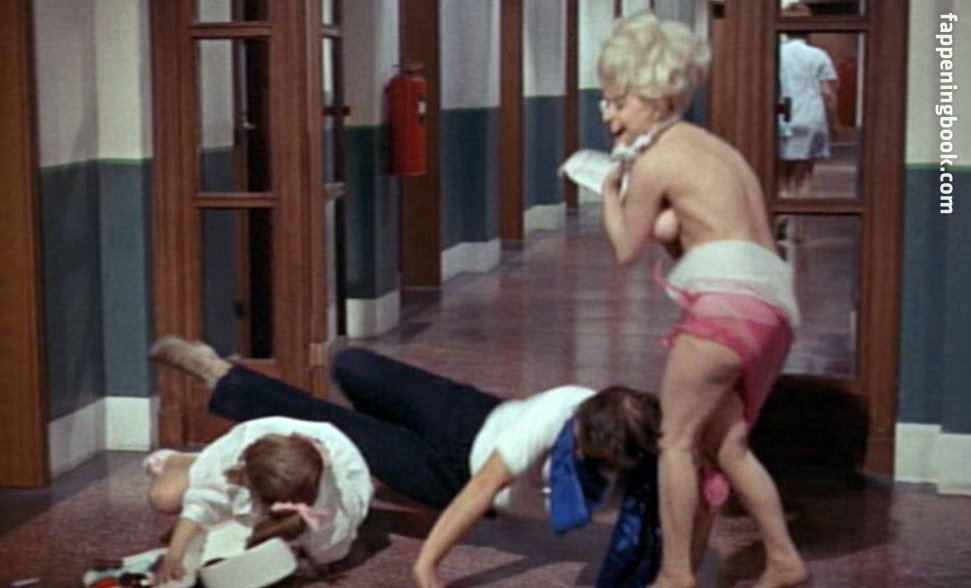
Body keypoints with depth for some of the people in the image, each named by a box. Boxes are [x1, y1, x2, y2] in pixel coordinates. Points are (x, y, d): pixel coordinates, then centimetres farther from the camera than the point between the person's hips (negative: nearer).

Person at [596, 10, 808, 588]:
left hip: (730, 300, -9)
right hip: (773, 304, 9)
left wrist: (610, 193, 19)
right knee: (727, 444, 18)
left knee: (676, 437, 2)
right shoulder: (712, 148, 23)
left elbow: (627, 251, 6)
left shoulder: (654, 161, -3)